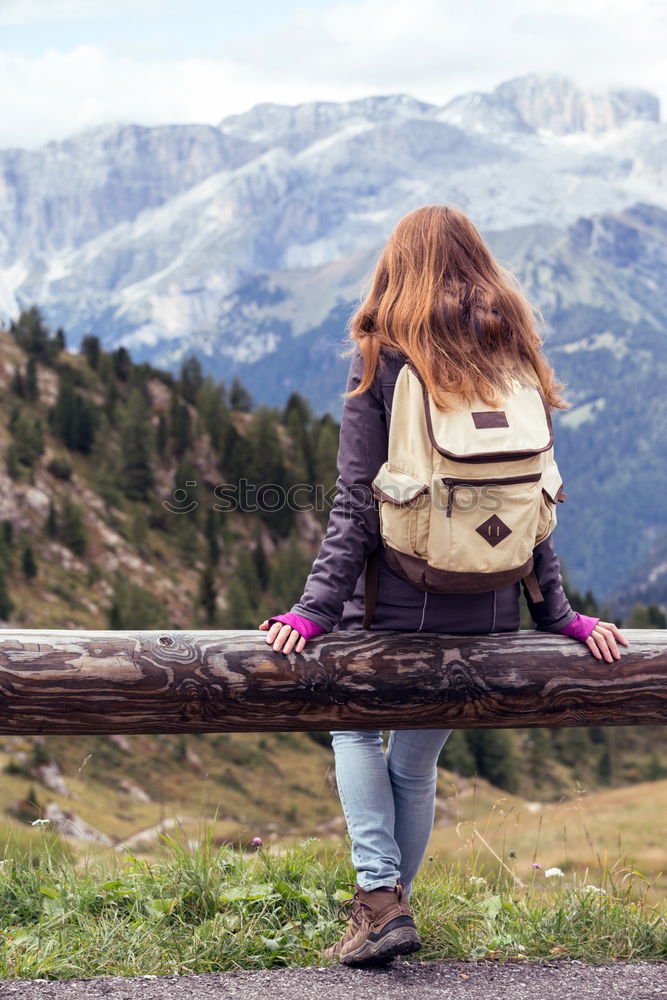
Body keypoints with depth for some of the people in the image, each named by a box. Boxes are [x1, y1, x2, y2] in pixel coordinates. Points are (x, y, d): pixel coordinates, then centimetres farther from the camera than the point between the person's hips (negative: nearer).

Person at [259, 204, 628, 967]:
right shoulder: (516, 364, 5)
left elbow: (356, 502, -12)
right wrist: (558, 613, 9)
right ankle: (394, 905, 28)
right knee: (418, 762, 20)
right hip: (489, 611, 4)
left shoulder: (381, 360, -6)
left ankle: (380, 897, 6)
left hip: (397, 601, -3)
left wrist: (315, 608, -10)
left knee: (354, 728, 20)